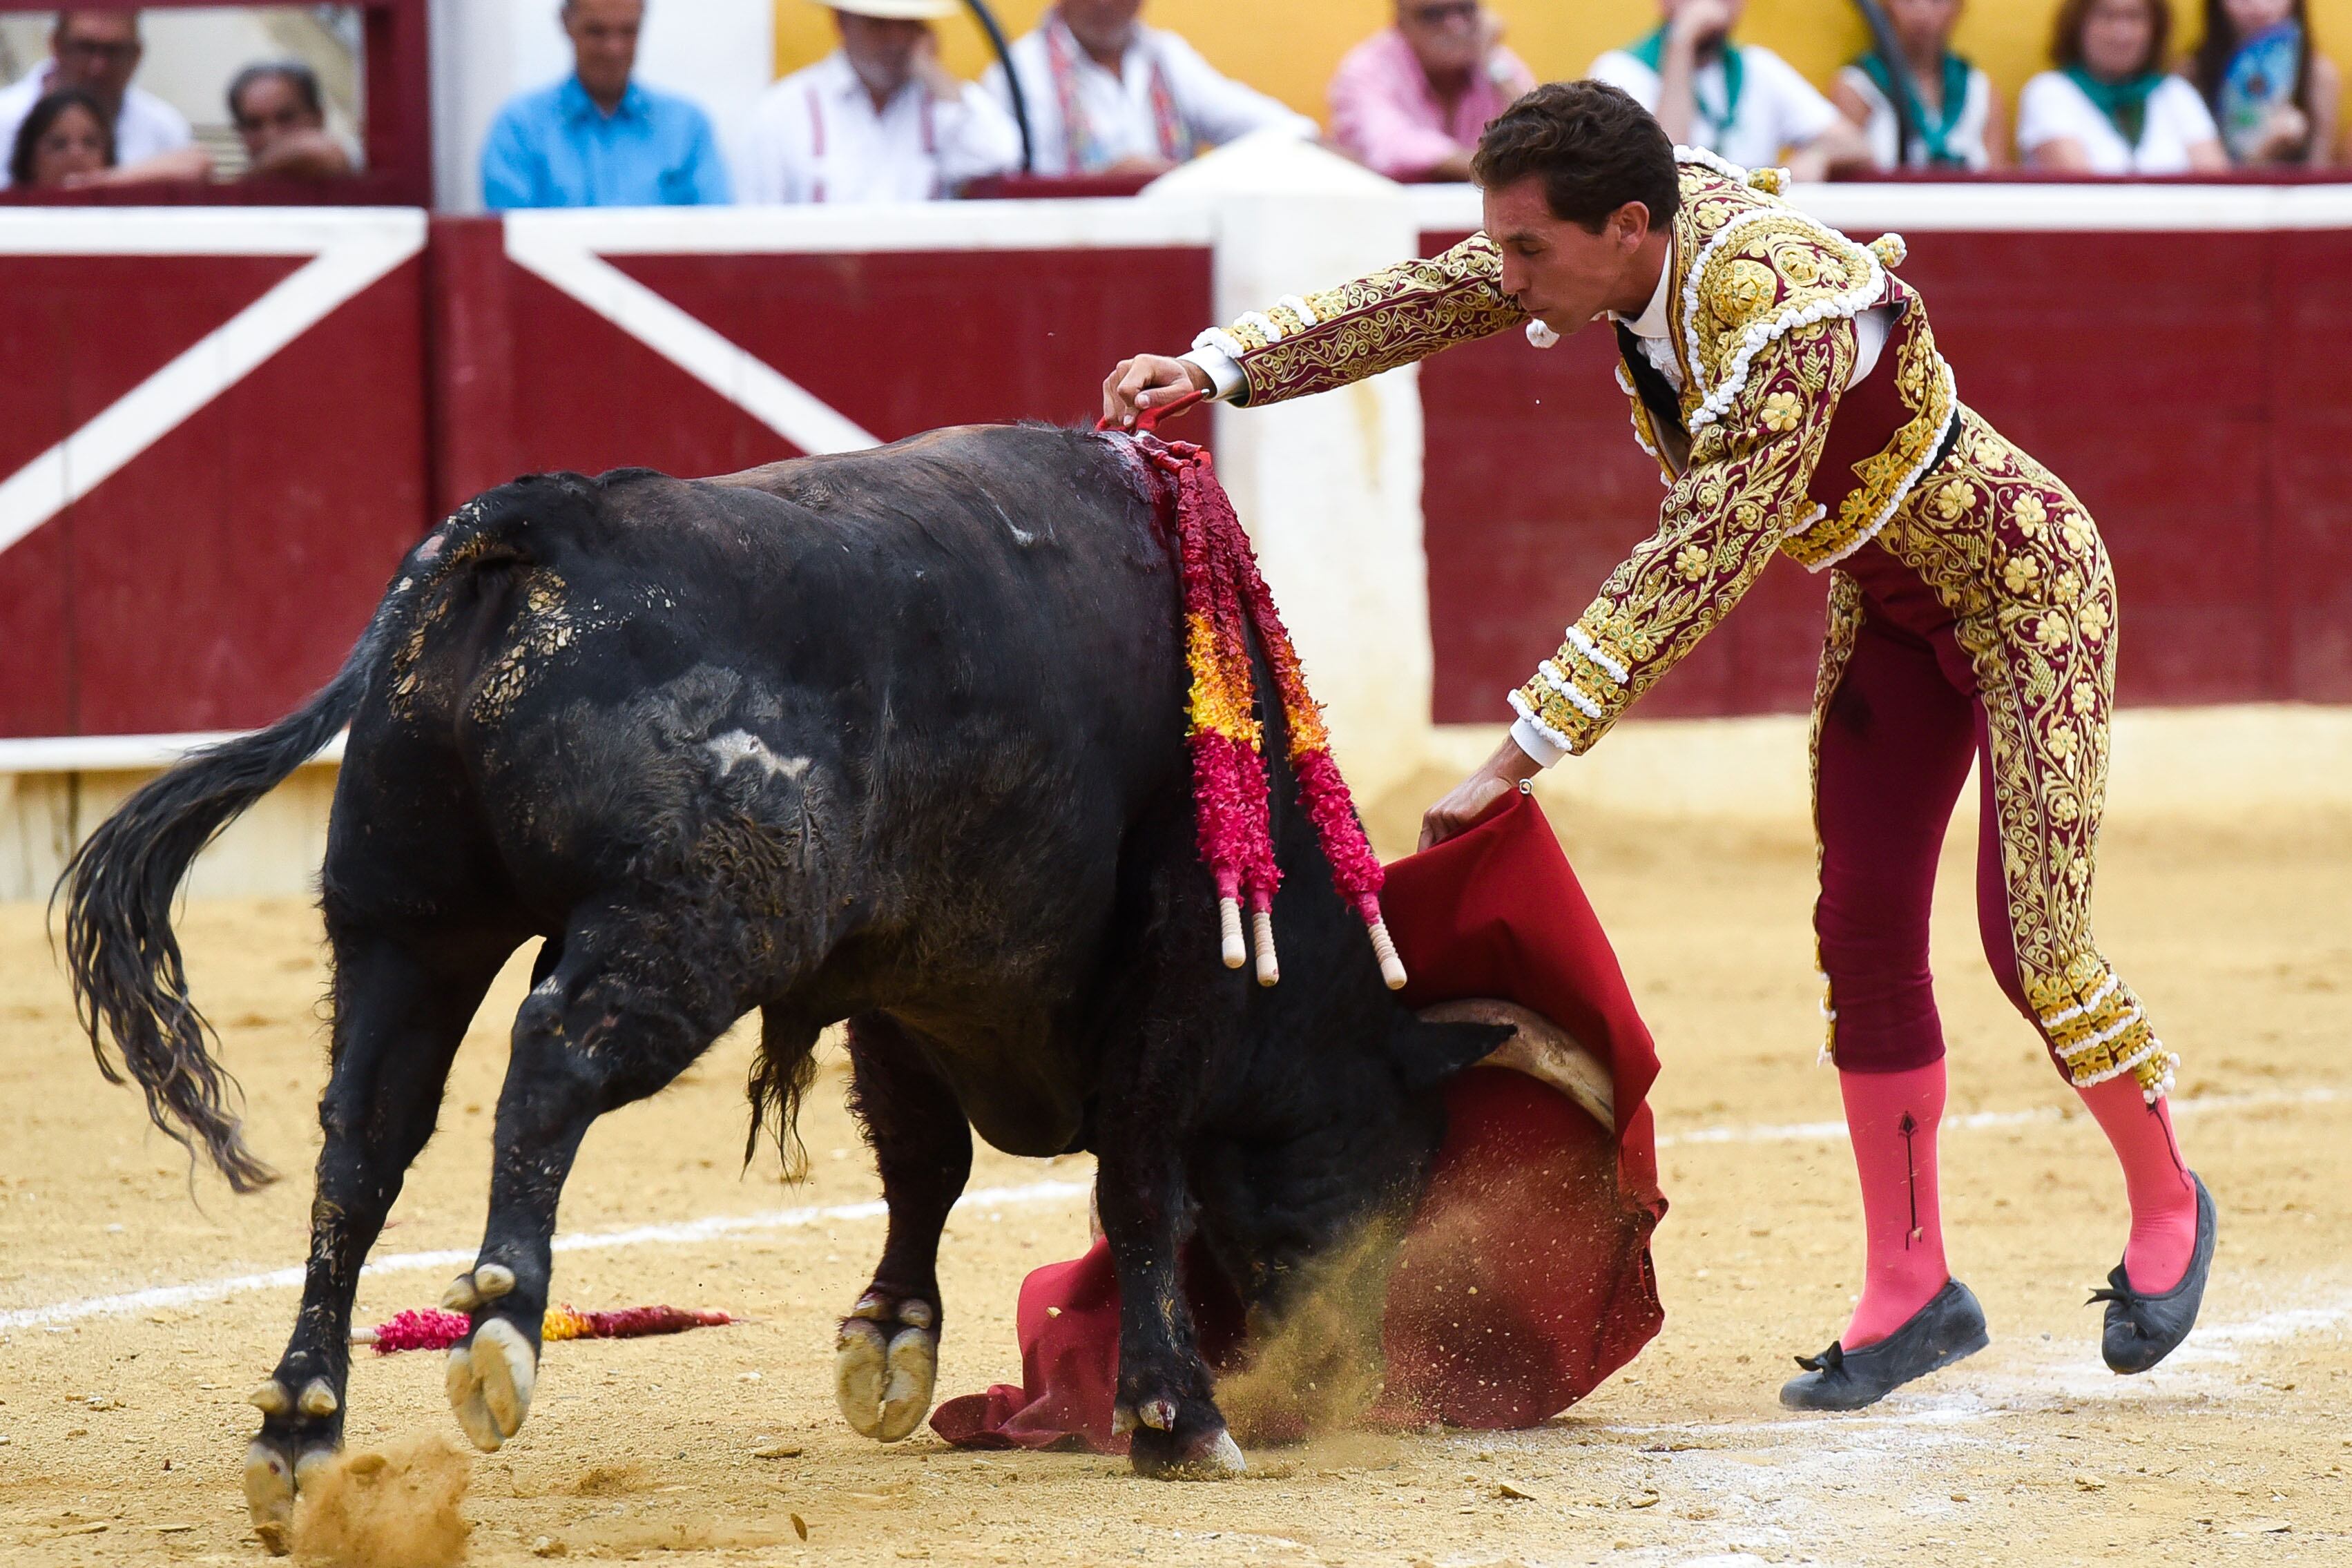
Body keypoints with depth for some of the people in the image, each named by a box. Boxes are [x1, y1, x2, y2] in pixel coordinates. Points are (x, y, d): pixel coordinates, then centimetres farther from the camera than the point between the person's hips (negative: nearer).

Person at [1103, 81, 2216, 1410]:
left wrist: (1528, 749, -40)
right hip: (1889, 601, 8)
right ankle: (1913, 1291, 11)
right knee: (1865, 934, 5)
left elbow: (1701, 563, -39)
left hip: (2026, 579, -8)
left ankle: (2167, 1207, 19)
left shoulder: (1787, 315, -38)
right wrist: (1220, 368, -22)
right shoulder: (1638, 231, -15)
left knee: (2032, 942, -7)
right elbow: (1423, 302, -10)